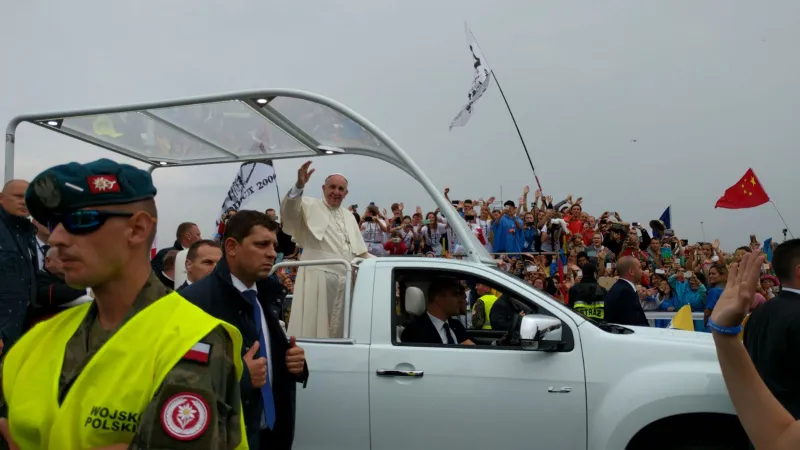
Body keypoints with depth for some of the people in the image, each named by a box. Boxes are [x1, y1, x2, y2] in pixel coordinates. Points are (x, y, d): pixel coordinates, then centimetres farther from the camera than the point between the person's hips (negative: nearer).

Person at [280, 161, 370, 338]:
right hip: (318, 277, -6)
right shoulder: (310, 207, 1)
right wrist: (299, 185, -36)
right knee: (314, 324, -4)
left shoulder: (349, 217, 19)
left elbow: (360, 252, 23)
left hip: (345, 280, 6)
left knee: (339, 328, 11)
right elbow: (289, 210, -20)